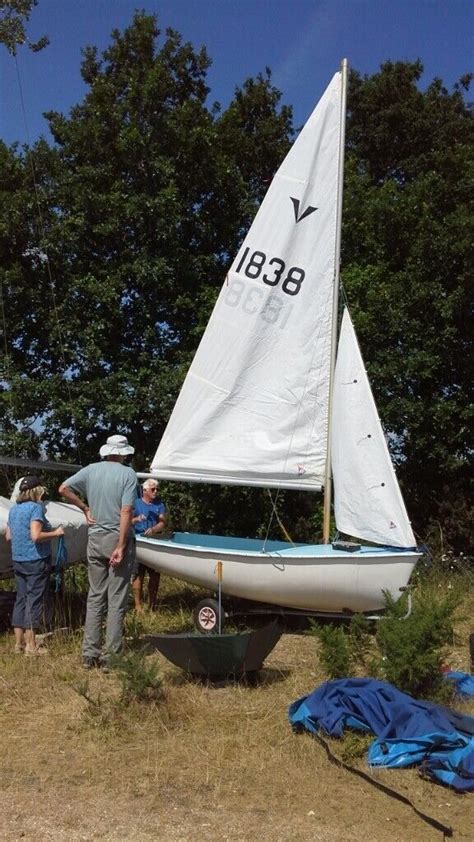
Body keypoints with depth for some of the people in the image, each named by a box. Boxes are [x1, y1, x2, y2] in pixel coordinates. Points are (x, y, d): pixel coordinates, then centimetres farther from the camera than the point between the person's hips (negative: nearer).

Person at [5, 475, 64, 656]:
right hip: (36, 560, -8)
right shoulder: (36, 507, -13)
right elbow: (36, 536, -23)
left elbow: (8, 536, 16)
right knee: (34, 600, -2)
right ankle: (30, 645, 2)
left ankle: (19, 642, 17)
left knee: (21, 599, 12)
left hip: (18, 560, 8)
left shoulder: (14, 509, 11)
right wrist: (56, 533, -10)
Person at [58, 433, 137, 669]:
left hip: (95, 539, 4)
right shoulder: (128, 473, -8)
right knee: (116, 600, 2)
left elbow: (64, 488, -2)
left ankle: (89, 654, 14)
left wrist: (85, 509, 7)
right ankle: (110, 656, 5)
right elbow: (126, 511, -15)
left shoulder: (91, 469, 3)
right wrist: (121, 547, -15)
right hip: (118, 538, -4)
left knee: (95, 597, 12)